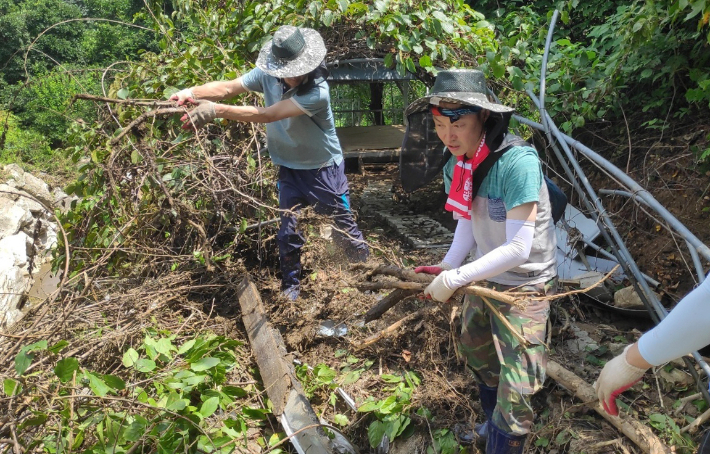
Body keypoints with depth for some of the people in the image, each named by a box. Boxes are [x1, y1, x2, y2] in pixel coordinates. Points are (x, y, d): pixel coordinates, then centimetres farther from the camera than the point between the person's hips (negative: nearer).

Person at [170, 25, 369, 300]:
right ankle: (290, 285, 26)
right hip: (289, 168, 5)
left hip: (323, 169, -4)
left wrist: (217, 111, -41)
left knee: (343, 226, 8)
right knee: (288, 230, 8)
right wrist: (192, 92, -37)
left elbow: (266, 115, -36)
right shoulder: (268, 75, -12)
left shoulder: (317, 92, -31)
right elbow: (227, 87, -18)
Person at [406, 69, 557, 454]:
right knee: (474, 350, 26)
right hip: (486, 278, 8)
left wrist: (455, 279, -27)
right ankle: (494, 423, 53)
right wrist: (447, 266, -12)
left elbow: (518, 248, -31)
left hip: (524, 285, -8)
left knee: (515, 393, -5)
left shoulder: (517, 161, -30)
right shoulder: (465, 158, -7)